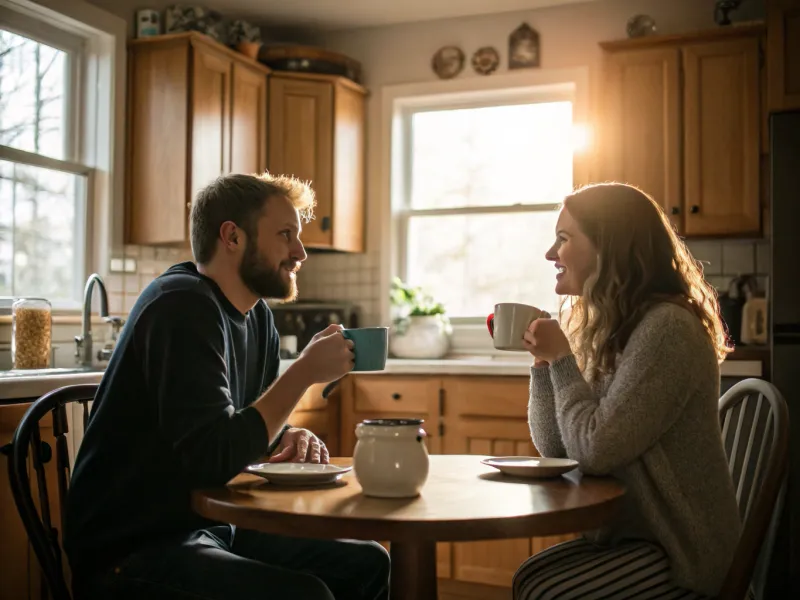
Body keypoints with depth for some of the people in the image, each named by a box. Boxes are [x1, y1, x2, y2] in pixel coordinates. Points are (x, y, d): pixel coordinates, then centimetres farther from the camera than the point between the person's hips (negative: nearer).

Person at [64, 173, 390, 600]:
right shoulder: (182, 305, -19)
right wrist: (305, 372, -22)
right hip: (129, 553, -8)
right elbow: (212, 458, -27)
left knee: (369, 565, 3)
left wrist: (292, 439, -5)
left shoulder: (257, 317, 7)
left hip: (212, 529, 9)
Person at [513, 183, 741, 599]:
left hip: (682, 548, -8)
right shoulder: (609, 329, 7)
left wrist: (562, 359, -15)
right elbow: (556, 449, 7)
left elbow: (596, 451, -25)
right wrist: (544, 360, -4)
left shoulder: (666, 327, -21)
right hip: (630, 531, 8)